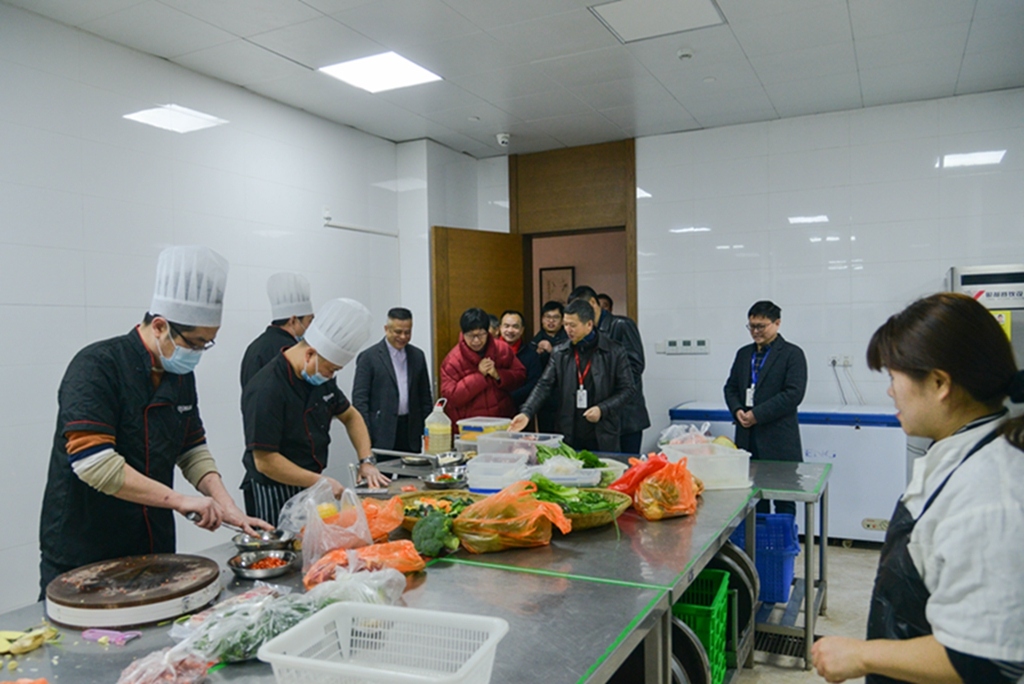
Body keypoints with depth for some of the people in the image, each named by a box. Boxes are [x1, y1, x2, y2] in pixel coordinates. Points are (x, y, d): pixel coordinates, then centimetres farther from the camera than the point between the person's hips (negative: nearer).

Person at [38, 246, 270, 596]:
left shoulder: (181, 374, 6)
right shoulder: (97, 367, -18)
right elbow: (92, 462, -27)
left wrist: (225, 505, -2)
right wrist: (179, 499, -24)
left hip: (155, 548, 7)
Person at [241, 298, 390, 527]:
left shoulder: (321, 379, 4)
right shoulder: (267, 390, -22)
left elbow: (350, 416, 17)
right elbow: (265, 462, -24)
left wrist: (366, 461, 3)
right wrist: (320, 481, -21)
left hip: (310, 489, 8)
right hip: (274, 497, -7)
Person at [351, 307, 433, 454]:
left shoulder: (417, 356, 12)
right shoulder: (369, 357, -2)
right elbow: (359, 399, -5)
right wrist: (365, 439, -11)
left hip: (412, 434, 4)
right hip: (382, 436, -4)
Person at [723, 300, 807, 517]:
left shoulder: (792, 353, -2)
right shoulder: (744, 353, 16)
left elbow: (794, 393, -12)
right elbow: (730, 387, 17)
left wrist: (757, 414, -15)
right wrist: (737, 410, -4)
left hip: (779, 441, -5)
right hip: (747, 438, 5)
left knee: (784, 502, 2)